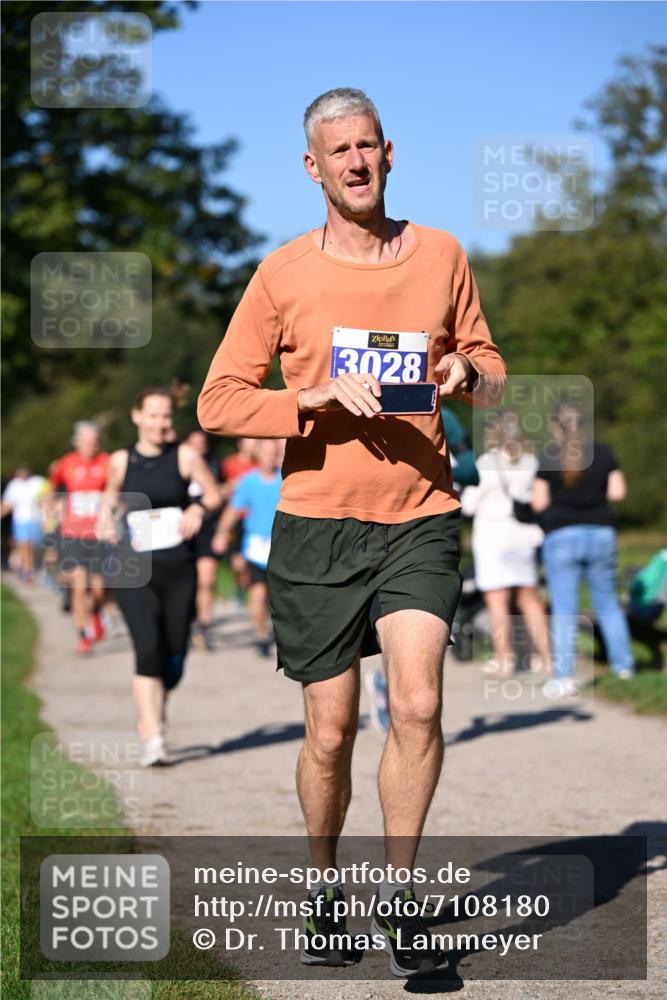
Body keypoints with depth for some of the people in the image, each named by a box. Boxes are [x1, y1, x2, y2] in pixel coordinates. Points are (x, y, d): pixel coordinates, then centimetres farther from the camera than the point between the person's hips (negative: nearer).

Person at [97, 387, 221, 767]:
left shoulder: (185, 457, 0)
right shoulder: (121, 461, 4)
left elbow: (214, 494, 8)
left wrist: (198, 509, -12)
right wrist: (106, 516, 3)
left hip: (179, 570, 1)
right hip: (134, 572, -1)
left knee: (174, 658, 6)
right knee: (148, 649, -18)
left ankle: (153, 715, 36)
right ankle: (153, 737, -17)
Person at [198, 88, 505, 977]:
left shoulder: (441, 255, 6)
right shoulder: (283, 273, 0)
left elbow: (491, 373, 17)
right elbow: (218, 402, -2)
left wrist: (466, 373, -7)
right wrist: (317, 399, -17)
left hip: (421, 519, 1)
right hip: (316, 525, -1)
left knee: (418, 704, -16)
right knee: (330, 732, 4)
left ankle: (398, 892, 2)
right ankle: (325, 889, 28)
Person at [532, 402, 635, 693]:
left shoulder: (550, 459, -6)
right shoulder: (603, 453, 4)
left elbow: (539, 502, -7)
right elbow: (618, 491, 3)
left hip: (561, 536, -3)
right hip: (601, 534, 3)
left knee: (564, 610, -2)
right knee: (607, 604, 17)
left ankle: (564, 676, -7)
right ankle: (623, 664, 24)